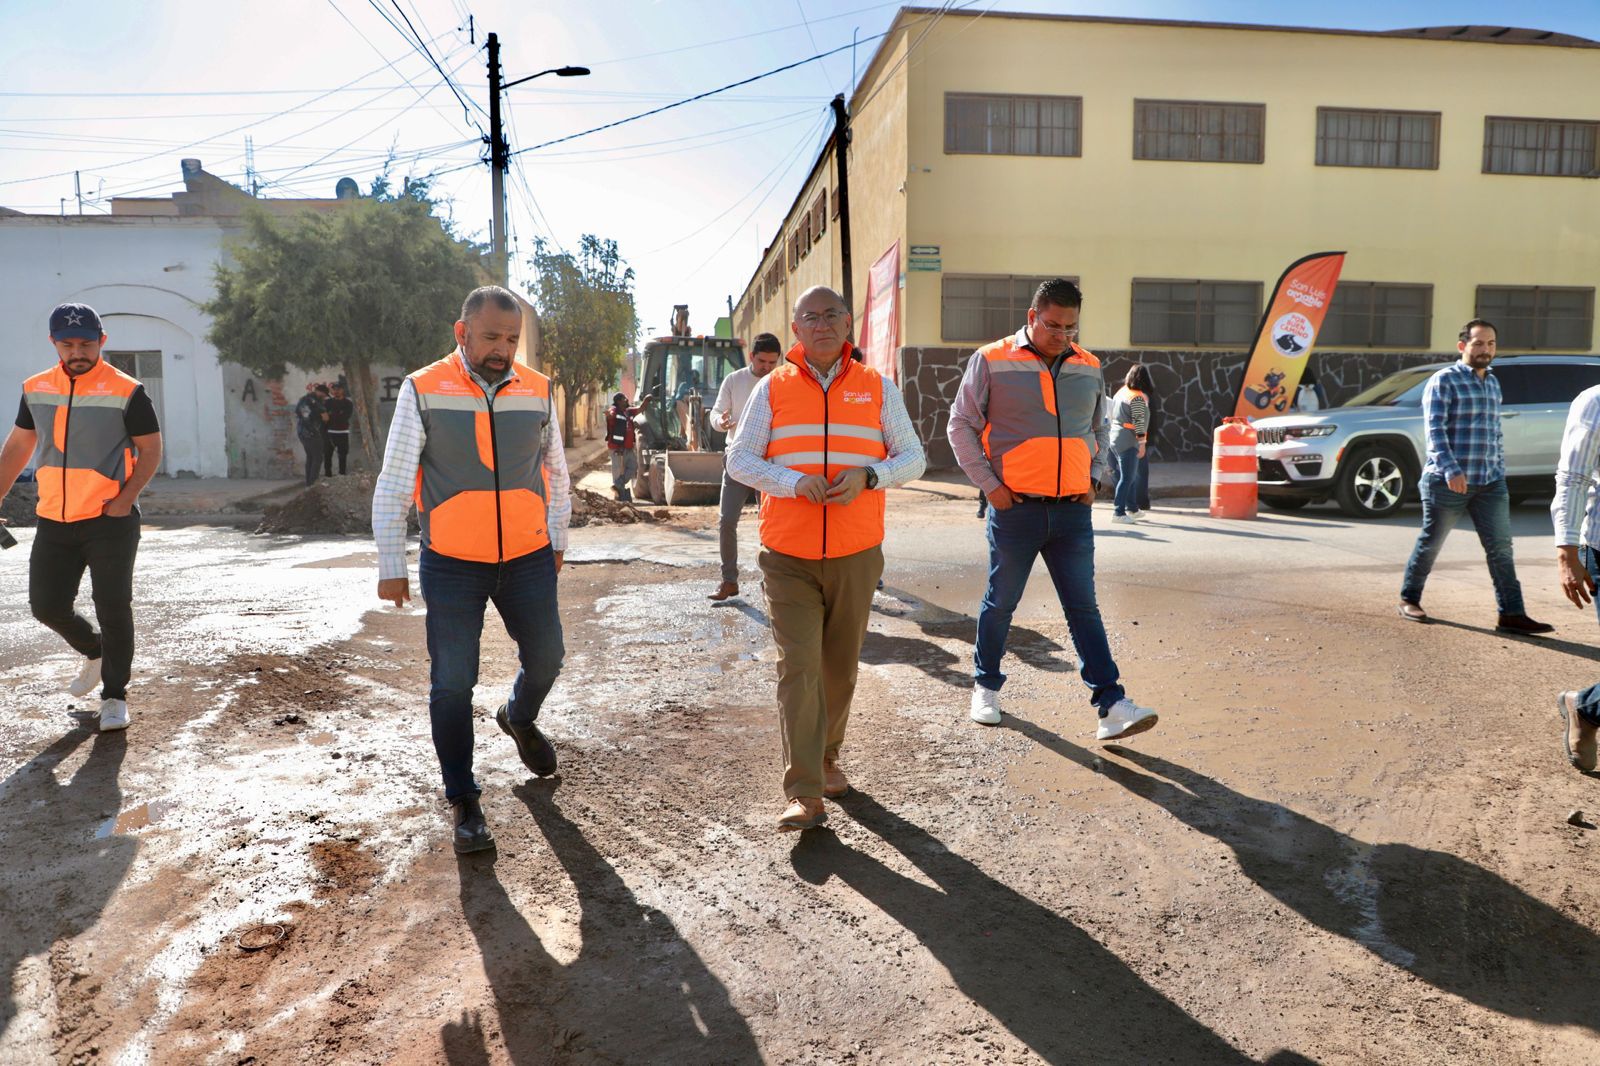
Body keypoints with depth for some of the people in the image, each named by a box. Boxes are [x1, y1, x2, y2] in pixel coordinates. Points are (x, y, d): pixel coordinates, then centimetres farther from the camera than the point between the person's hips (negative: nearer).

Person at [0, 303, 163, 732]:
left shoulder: (126, 391, -7)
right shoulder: (35, 389, 8)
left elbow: (151, 449, -4)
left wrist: (126, 499, -15)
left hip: (110, 521, -5)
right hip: (53, 521, 5)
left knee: (113, 610, -1)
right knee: (46, 605, 8)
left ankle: (114, 696, 13)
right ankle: (95, 652, 37)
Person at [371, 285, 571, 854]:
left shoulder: (537, 390, 1)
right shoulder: (423, 391, -7)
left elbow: (556, 472, 13)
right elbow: (392, 485, -4)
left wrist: (556, 540, 18)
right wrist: (391, 567, -4)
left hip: (528, 560, 3)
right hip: (452, 566, -3)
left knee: (545, 656, 15)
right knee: (452, 684, 2)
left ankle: (519, 717, 49)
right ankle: (464, 802, 18)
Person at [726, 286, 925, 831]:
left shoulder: (877, 387, 7)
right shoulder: (772, 388, 5)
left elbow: (913, 457, 8)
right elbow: (739, 459, 3)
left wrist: (869, 475, -14)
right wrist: (794, 481, -15)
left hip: (856, 555, 2)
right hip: (788, 555, -1)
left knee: (840, 665, 12)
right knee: (798, 666, -9)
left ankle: (826, 755, 35)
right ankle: (804, 793, -5)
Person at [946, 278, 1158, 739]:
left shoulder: (1089, 368, 10)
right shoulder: (991, 361, -3)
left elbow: (1099, 429, 23)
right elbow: (961, 426, -1)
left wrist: (1095, 477, 9)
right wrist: (989, 483, -7)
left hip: (1073, 511, 3)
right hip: (1015, 508, -3)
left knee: (1084, 607, 3)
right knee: (1001, 603, 9)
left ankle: (1111, 706, 2)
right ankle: (986, 686, 28)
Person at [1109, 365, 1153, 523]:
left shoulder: (1121, 392, 12)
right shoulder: (1138, 397, -13)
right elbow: (1139, 421, -17)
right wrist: (1142, 443, -15)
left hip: (1115, 438, 9)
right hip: (1128, 441, -9)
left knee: (1133, 476, 18)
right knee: (1127, 478, -5)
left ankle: (1132, 509, 25)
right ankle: (1119, 513, -6)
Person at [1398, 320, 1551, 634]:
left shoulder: (1493, 383, 17)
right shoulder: (1444, 380, -6)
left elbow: (1495, 431, 24)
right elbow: (1434, 428, -16)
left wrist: (1500, 471, 18)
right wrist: (1450, 469, -26)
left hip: (1490, 483, 6)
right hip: (1447, 481, -6)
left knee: (1501, 548, 0)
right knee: (1430, 544, 5)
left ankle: (1511, 614, 1)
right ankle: (1409, 600, 20)